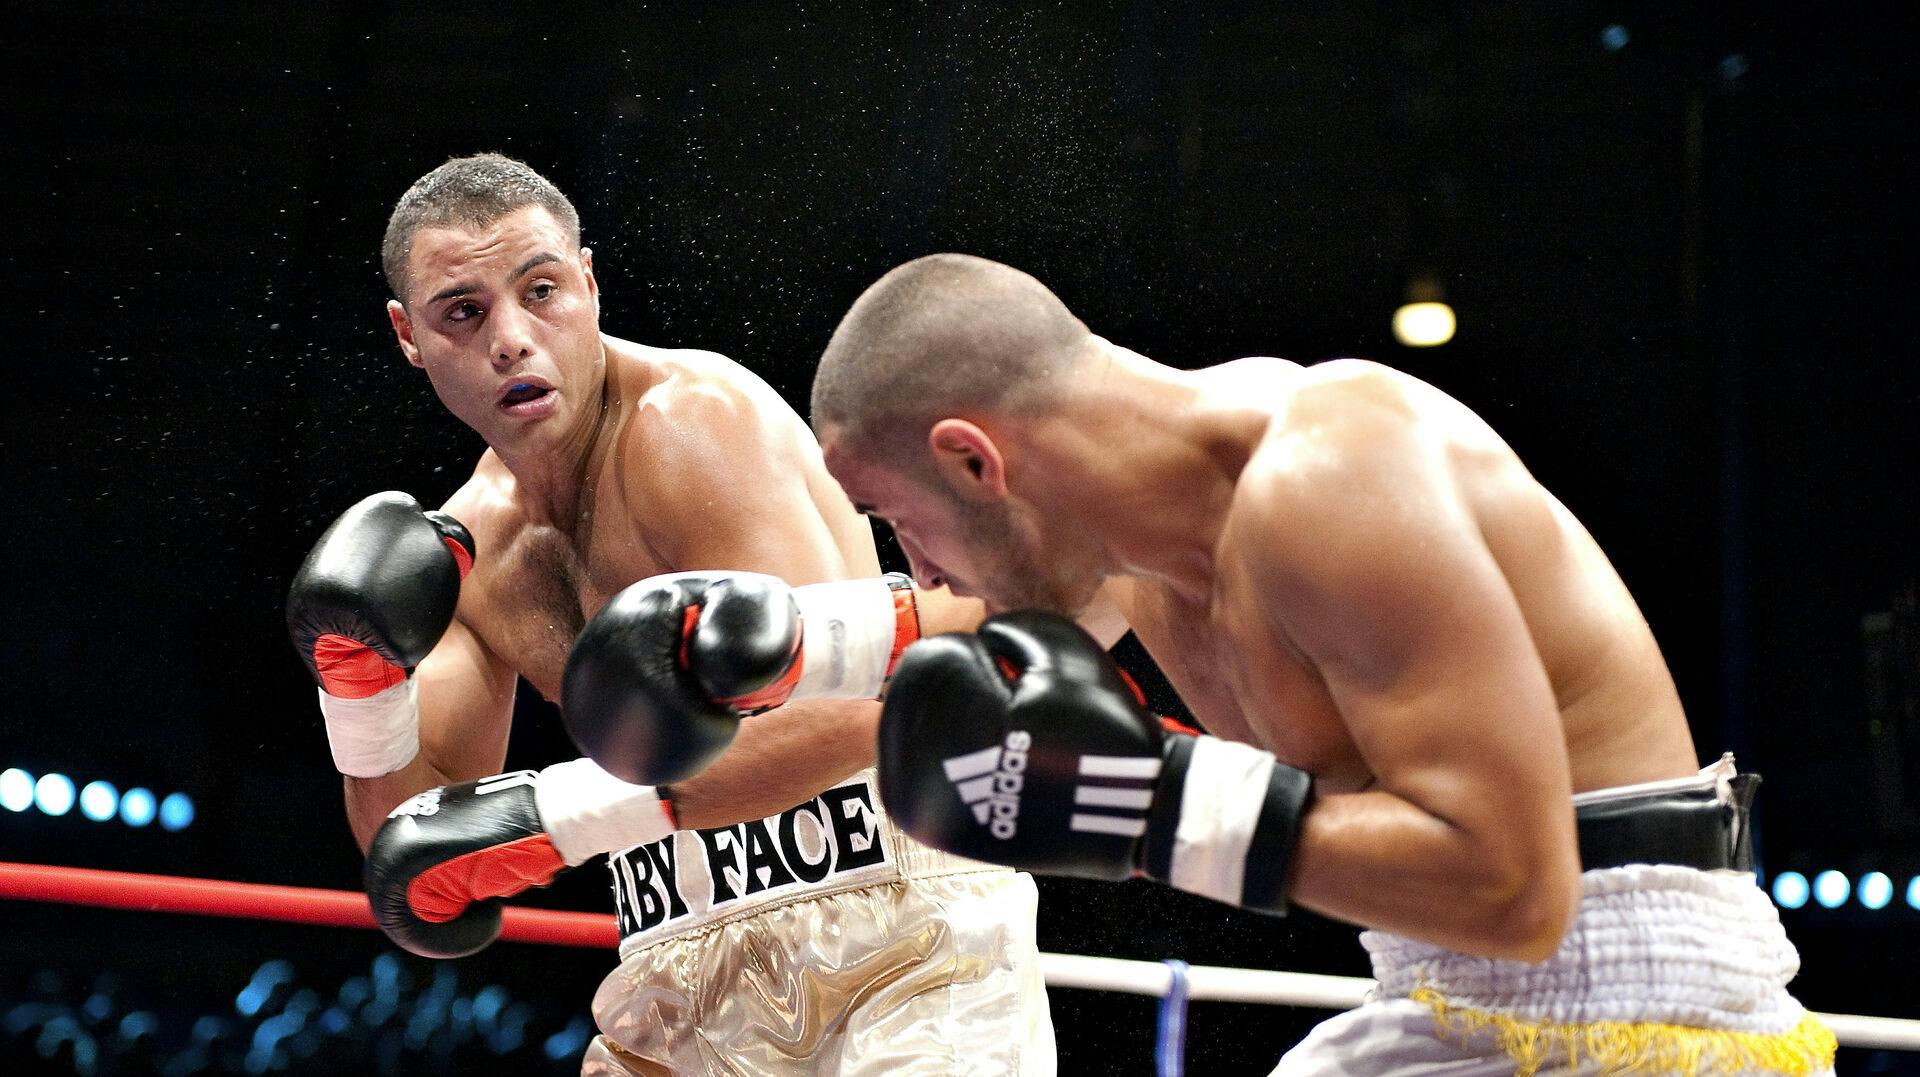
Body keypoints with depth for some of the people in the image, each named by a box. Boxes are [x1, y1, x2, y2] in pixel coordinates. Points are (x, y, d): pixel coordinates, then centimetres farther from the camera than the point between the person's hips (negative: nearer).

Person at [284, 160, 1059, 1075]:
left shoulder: (693, 419, -12)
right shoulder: (468, 545, 10)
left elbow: (839, 716, -23)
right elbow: (418, 870, 12)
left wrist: (551, 816, -24)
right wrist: (361, 694, -6)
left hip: (897, 911, -7)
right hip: (688, 974, 7)